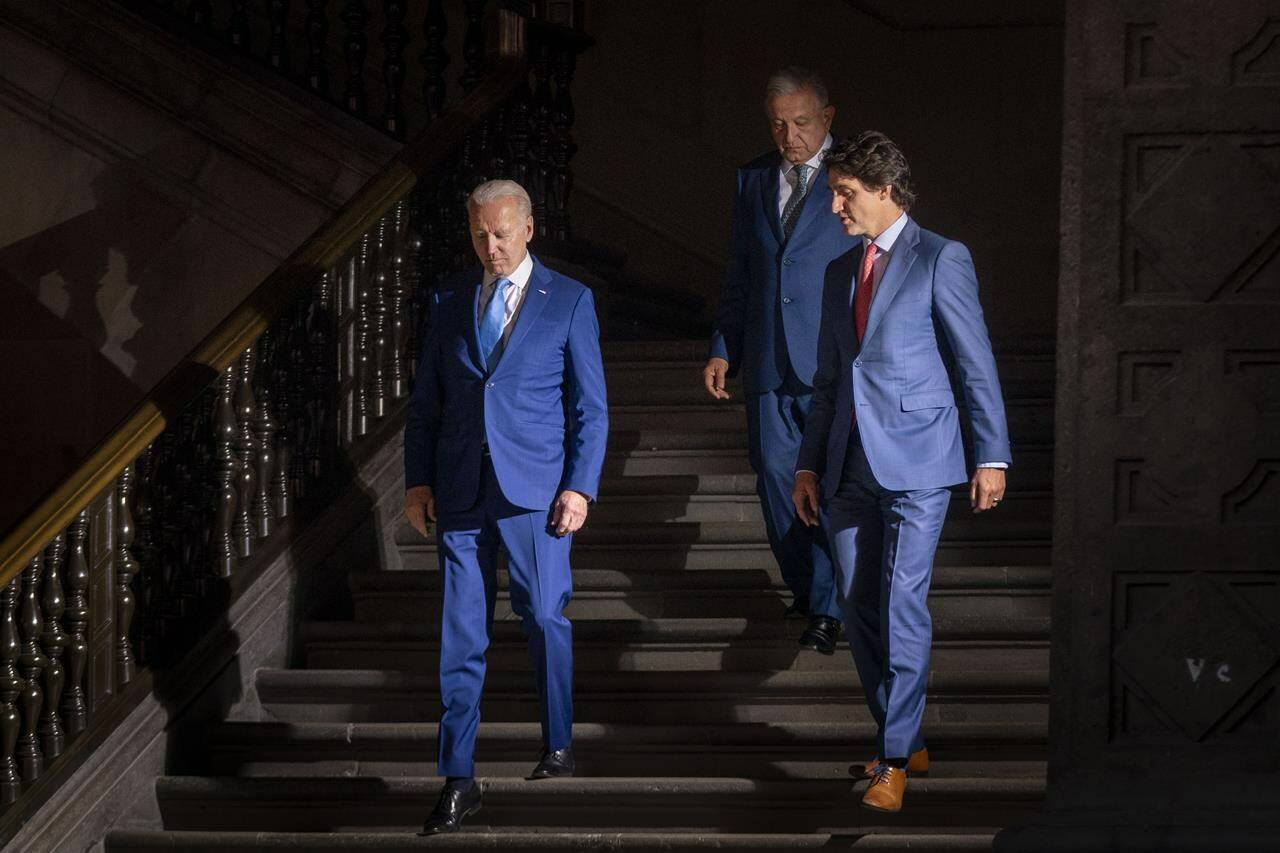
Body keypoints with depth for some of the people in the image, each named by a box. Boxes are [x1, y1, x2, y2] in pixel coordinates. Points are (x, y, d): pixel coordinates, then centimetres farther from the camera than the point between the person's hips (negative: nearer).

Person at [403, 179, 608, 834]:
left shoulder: (569, 302, 2)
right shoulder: (450, 302, 10)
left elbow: (590, 405, 1)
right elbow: (425, 399, 13)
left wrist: (580, 486, -7)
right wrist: (417, 479, 5)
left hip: (535, 488, -2)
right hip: (460, 491, 2)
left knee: (545, 619, 5)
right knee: (461, 638, 1)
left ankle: (558, 744, 28)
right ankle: (457, 781, 3)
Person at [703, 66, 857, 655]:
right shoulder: (754, 180, 11)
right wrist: (722, 351, 11)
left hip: (836, 364, -5)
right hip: (768, 364, 5)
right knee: (775, 479, 7)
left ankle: (827, 609, 4)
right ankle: (804, 587, 25)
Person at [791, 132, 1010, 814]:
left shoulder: (941, 260, -3)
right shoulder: (840, 272, 17)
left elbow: (977, 366, -4)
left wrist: (992, 457, -8)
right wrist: (809, 463, 16)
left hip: (917, 462, -7)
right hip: (852, 467, 7)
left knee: (901, 606, -12)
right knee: (858, 610, 6)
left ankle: (895, 760, -9)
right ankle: (904, 741, 18)